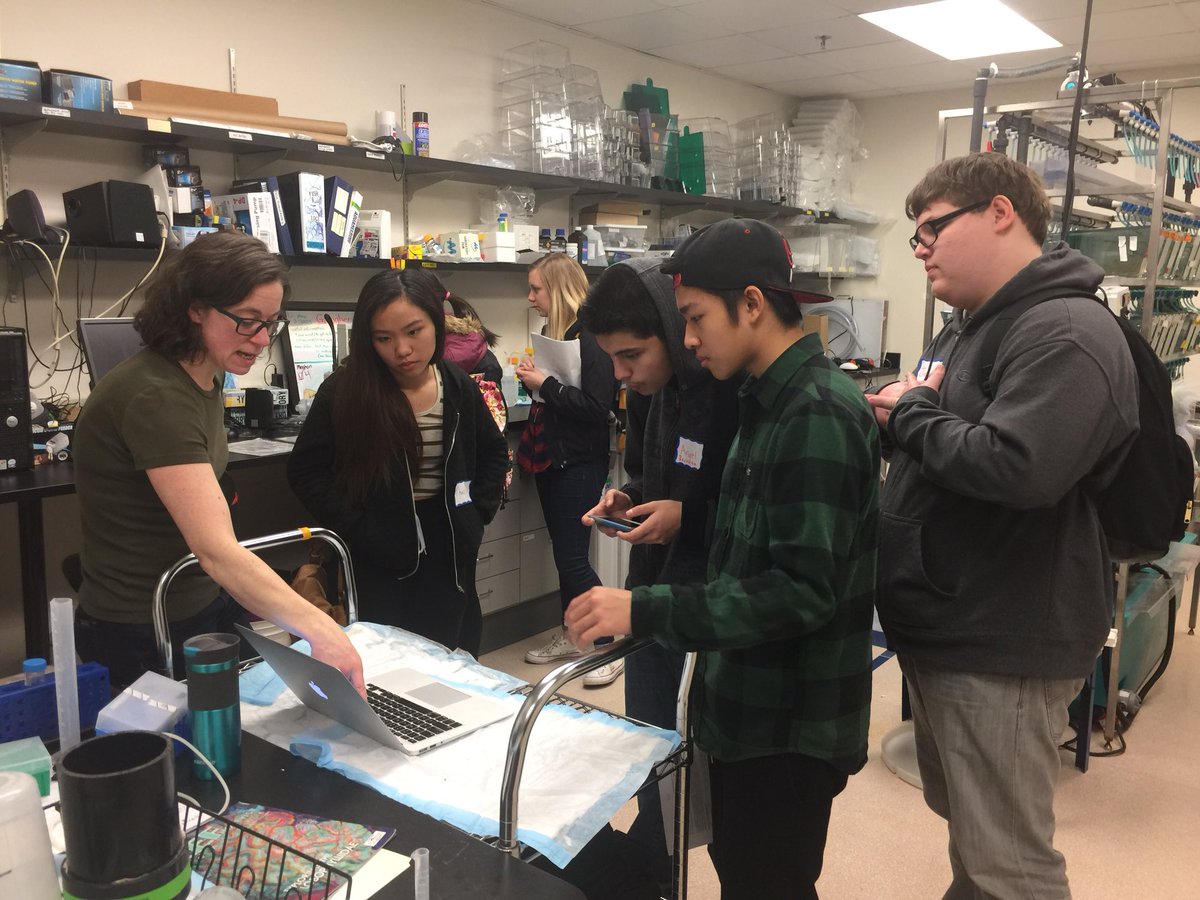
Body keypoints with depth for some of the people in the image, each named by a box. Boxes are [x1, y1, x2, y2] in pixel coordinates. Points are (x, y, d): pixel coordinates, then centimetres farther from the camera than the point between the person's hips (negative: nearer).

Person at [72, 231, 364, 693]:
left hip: (208, 605, 9)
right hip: (143, 636, -8)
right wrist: (319, 629, -45)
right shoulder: (154, 397, -27)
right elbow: (217, 550, -37)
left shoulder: (203, 377, 2)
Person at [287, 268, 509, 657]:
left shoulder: (459, 388, -2)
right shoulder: (342, 392, -12)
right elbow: (307, 470, -7)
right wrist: (356, 529, -15)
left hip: (449, 555, 3)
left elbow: (494, 451, 13)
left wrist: (478, 511, 2)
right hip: (377, 560, -3)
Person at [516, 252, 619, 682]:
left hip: (579, 464, -9)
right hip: (550, 457, 9)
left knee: (573, 560, -6)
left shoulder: (591, 337, -16)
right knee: (563, 555, 16)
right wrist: (533, 378, 1)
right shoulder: (552, 332, 10)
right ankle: (571, 636, 29)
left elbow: (595, 405, -23)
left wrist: (544, 383, -17)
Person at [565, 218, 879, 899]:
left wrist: (645, 613, -29)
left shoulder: (819, 415, -23)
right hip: (751, 710, 9)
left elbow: (803, 591, -28)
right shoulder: (773, 403, 8)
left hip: (791, 730, -9)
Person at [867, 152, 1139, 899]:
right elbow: (941, 444, 22)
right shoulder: (971, 327, 14)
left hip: (1001, 644, -10)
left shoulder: (1067, 334, -19)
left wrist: (911, 414, -17)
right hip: (943, 628, 10)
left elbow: (1015, 467, -33)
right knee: (965, 827, 25)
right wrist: (900, 414, 0)